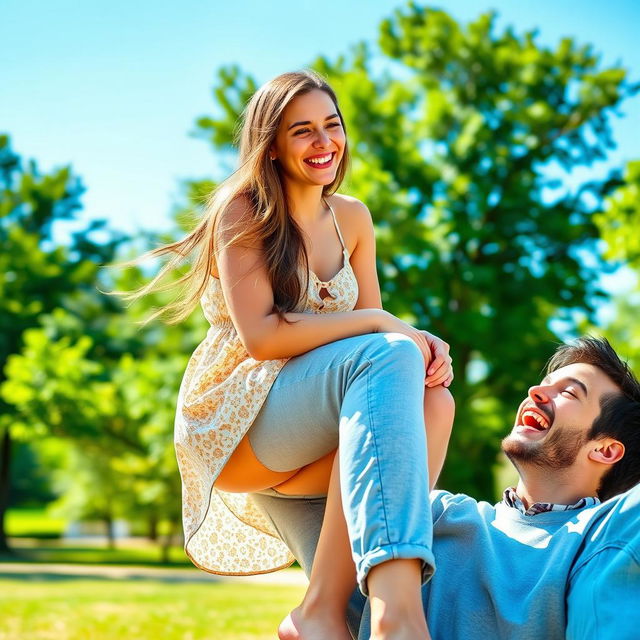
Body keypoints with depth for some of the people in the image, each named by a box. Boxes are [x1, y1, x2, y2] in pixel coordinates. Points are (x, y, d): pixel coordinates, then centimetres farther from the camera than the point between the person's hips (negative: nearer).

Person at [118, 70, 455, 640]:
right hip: (234, 425, -6)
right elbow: (259, 336, -17)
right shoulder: (244, 210, -5)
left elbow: (370, 329, 10)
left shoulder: (352, 218, 14)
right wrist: (384, 325, -19)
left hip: (308, 436, 6)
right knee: (388, 358, -32)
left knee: (431, 401, -26)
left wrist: (427, 347, -12)